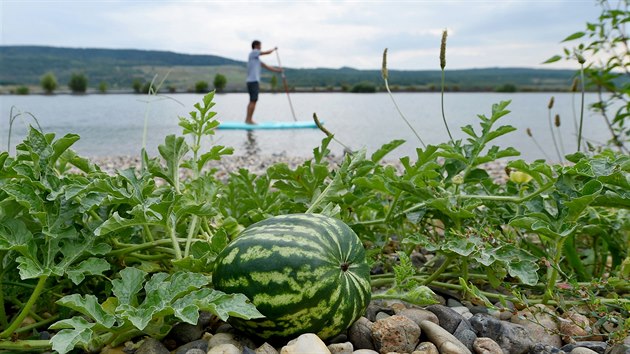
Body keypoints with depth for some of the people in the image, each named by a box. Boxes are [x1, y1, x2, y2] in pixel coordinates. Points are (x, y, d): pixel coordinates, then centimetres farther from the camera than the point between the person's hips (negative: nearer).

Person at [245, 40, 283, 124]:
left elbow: (265, 66, 23)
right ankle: (249, 119, -10)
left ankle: (248, 119, 11)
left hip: (254, 81, 10)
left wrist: (277, 70, 22)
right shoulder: (253, 52, -6)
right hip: (253, 81, -10)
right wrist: (274, 48, 13)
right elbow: (268, 52, -7)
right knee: (253, 101, -10)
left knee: (252, 101, 10)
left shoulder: (256, 57, 21)